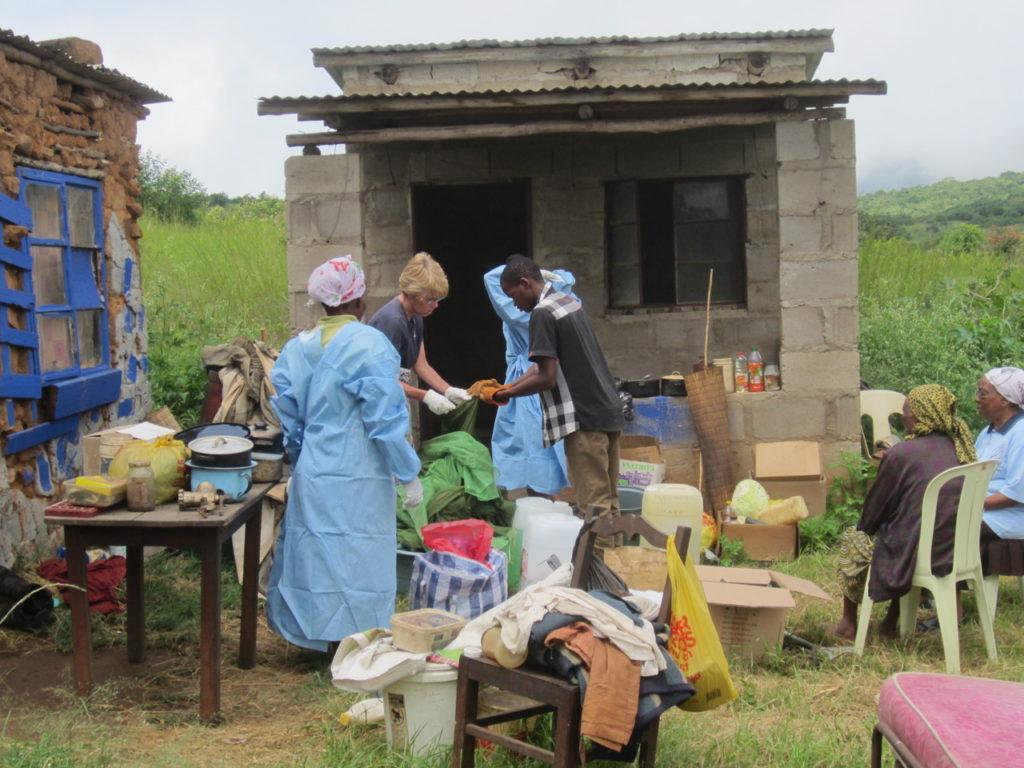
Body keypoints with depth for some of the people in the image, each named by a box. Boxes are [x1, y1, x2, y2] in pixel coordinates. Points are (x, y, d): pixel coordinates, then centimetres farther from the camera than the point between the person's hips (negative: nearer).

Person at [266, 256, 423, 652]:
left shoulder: (296, 348, 5)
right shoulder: (369, 344, -13)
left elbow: (287, 418, 11)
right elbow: (385, 419, -14)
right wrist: (409, 475, -7)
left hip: (311, 473, 6)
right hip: (358, 478, -6)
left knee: (315, 553, 14)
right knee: (356, 560, 2)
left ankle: (316, 637, 24)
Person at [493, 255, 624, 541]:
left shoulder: (542, 314, -14)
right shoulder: (569, 301, 15)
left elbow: (547, 377, -17)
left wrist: (508, 393, -3)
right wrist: (512, 385, 15)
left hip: (585, 419, -9)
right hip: (608, 412, 9)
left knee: (594, 504, -5)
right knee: (608, 500, 13)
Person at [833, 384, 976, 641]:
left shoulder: (901, 455, -17)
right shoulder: (961, 449, 2)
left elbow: (875, 509, -5)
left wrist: (863, 527, 16)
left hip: (916, 553, -6)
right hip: (958, 551, 6)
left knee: (851, 540, 19)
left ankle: (848, 624, 31)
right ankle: (892, 620, 35)